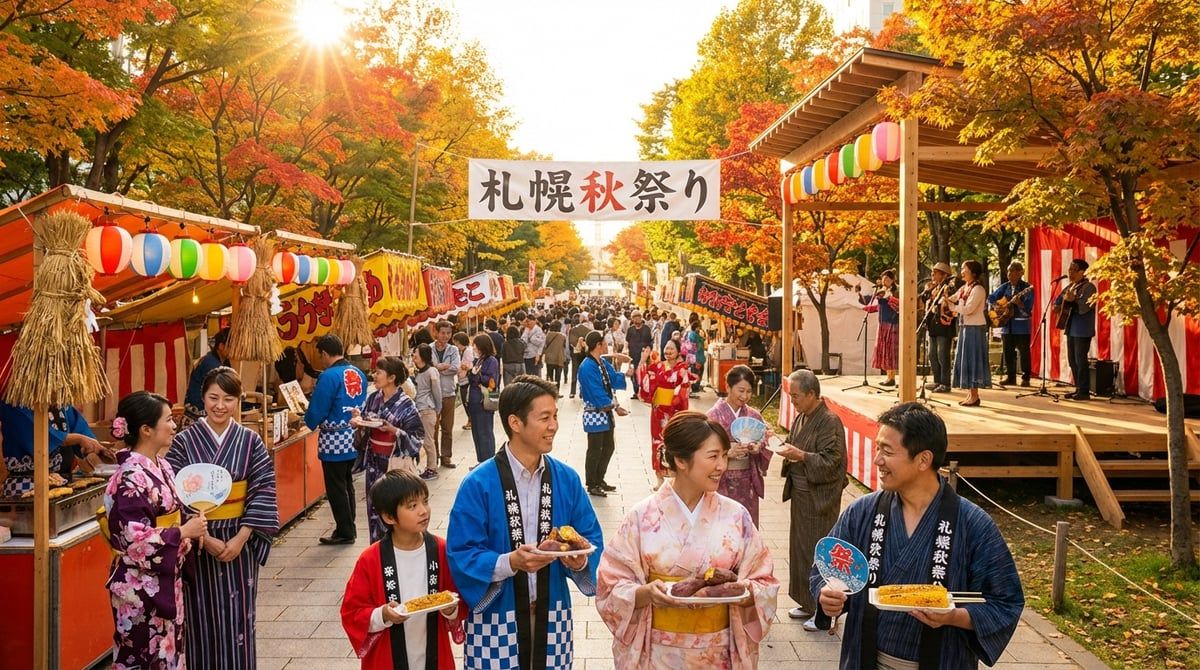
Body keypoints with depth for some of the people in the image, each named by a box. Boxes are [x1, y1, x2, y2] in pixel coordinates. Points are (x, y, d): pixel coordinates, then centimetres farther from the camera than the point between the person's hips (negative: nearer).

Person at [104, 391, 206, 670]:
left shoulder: (162, 466, 6)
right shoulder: (131, 477, -20)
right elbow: (134, 538, -24)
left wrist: (192, 528, -2)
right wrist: (184, 532, -16)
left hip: (166, 580, 8)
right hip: (140, 586, -8)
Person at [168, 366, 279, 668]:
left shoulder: (250, 441, 1)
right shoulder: (184, 442, -3)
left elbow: (263, 492, -2)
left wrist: (241, 537, -12)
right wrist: (204, 538, -14)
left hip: (238, 542, 1)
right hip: (198, 544, -1)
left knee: (237, 617, 6)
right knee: (202, 617, 5)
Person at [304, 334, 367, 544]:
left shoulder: (329, 376, -19)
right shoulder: (358, 373, 3)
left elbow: (317, 410, -16)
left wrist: (308, 422, 4)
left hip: (335, 441, -7)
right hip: (354, 438, 7)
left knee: (336, 488, 5)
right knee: (347, 484, 19)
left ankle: (345, 532, 11)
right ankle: (349, 528, 25)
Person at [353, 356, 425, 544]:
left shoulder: (406, 405, -13)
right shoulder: (373, 399, 5)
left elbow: (417, 436, -12)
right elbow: (365, 428, 13)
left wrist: (393, 430, -23)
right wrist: (358, 421, -8)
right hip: (374, 462, 6)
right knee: (374, 506, 12)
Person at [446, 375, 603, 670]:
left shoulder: (567, 479, 0)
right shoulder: (478, 485, -12)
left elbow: (591, 538, 6)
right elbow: (461, 556, -12)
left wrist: (580, 560, -16)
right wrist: (510, 562, -27)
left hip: (552, 617, 3)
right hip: (496, 619, -3)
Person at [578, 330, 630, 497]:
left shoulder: (604, 362, 7)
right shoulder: (587, 367, -21)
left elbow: (615, 381, 3)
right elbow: (598, 395, -23)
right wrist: (616, 407, -20)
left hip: (607, 413, 9)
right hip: (594, 414, -9)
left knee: (609, 447, 17)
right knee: (595, 451, 3)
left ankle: (599, 480, 32)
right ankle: (591, 485, 16)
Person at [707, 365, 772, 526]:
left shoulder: (754, 416, 6)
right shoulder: (714, 415, -6)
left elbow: (765, 443, 11)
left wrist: (758, 448, -11)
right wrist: (729, 453, -23)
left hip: (748, 483, 4)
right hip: (723, 483, -4)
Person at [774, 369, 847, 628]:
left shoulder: (829, 422, -18)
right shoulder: (800, 418, 8)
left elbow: (831, 462, -21)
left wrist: (800, 455, -25)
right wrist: (787, 449, 0)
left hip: (819, 498, -9)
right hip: (801, 495, 9)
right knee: (800, 547, 16)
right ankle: (808, 603, 29)